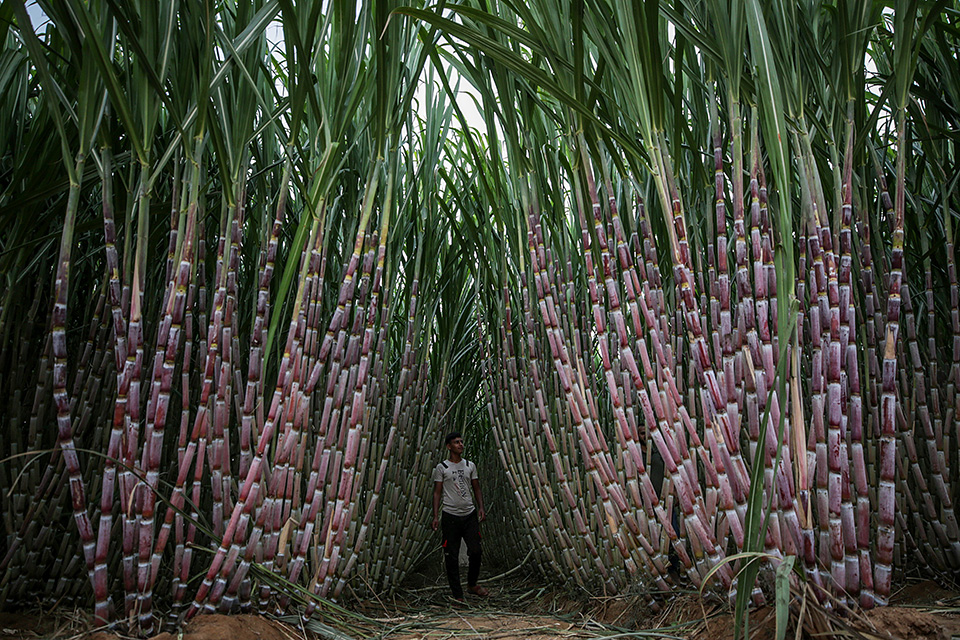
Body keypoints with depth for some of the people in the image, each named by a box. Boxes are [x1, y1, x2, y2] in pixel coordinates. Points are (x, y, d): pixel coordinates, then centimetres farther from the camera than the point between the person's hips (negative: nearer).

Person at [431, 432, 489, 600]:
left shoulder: (470, 466, 11)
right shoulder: (441, 468, 0)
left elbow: (476, 489, 14)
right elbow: (437, 492, 0)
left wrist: (481, 507, 0)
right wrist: (435, 516, -7)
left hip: (470, 514, 3)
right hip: (450, 516, -3)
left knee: (476, 551, -1)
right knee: (452, 556, 0)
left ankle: (472, 584, 24)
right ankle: (457, 595, 9)